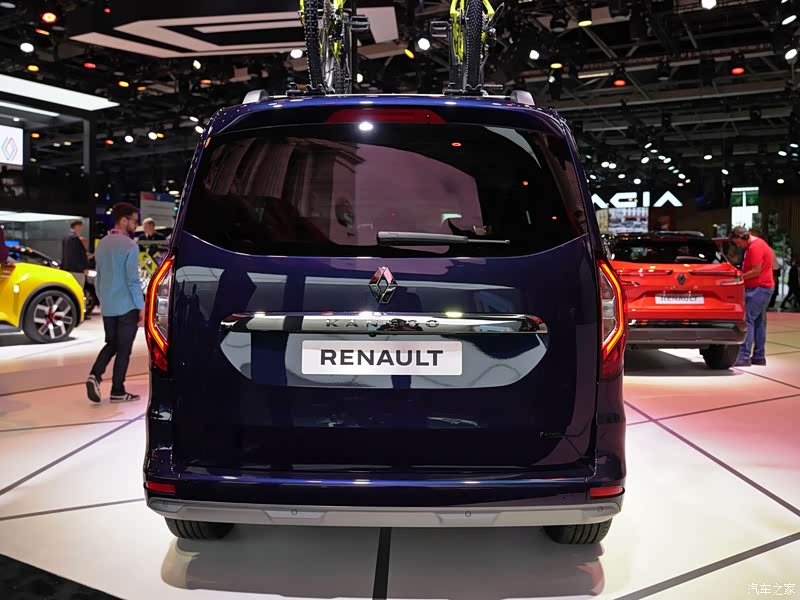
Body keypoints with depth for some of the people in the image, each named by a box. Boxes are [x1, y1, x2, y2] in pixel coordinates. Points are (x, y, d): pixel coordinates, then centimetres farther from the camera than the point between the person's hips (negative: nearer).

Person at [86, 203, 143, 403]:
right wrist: (142, 308, -11)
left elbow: (98, 278, 14)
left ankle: (95, 375, -2)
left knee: (111, 344, 19)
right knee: (124, 349, 4)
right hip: (127, 306, -6)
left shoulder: (102, 244, 9)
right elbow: (133, 280, -17)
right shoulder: (129, 246, -14)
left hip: (107, 307, 7)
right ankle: (117, 391, 10)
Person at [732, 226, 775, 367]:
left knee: (747, 320, -12)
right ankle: (759, 357, 16)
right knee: (759, 322, 11)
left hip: (758, 289, -11)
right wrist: (741, 274, 10)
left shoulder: (755, 247, -16)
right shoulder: (756, 244, 17)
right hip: (762, 288, 11)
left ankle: (744, 356, -14)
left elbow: (756, 271, -19)